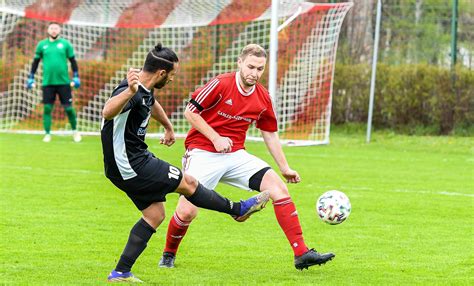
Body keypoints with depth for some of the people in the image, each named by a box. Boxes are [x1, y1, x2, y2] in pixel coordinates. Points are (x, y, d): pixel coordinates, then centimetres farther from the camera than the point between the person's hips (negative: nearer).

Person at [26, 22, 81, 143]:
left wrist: (76, 77, 3)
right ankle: (47, 134, 8)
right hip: (48, 82, 1)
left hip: (63, 82, -1)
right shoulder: (42, 45, 7)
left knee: (68, 108, 0)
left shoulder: (65, 44, 4)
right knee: (47, 108, -1)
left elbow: (73, 61, 9)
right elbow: (36, 62, 13)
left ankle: (75, 131, 18)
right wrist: (31, 78, 10)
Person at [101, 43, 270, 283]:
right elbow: (107, 112, -46)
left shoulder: (145, 91, 7)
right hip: (131, 166, -11)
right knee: (188, 183, 2)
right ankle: (238, 210, 21)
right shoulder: (131, 91, -25)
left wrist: (169, 128, 49)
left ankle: (121, 272, 11)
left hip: (136, 159, 11)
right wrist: (130, 92, -63)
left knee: (155, 214, 12)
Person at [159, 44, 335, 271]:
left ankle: (301, 254, -13)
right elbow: (190, 111, -9)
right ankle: (168, 254, 15)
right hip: (202, 153, -5)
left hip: (236, 155, 5)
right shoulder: (221, 84, -12)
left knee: (278, 186, -12)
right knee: (187, 211, -17)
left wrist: (285, 168, 16)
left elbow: (270, 134, 16)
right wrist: (215, 138, -17)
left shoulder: (263, 98, 4)